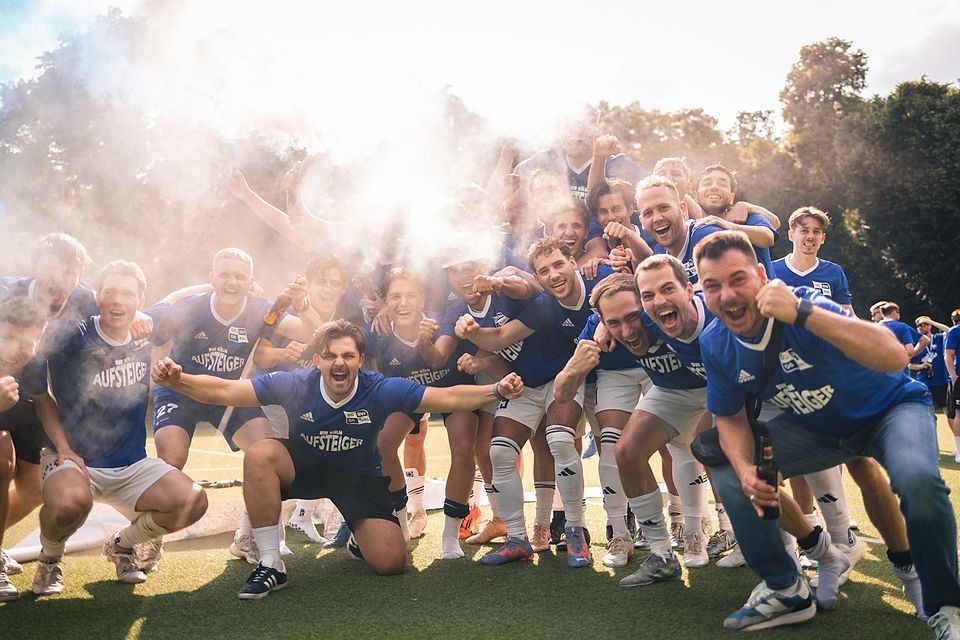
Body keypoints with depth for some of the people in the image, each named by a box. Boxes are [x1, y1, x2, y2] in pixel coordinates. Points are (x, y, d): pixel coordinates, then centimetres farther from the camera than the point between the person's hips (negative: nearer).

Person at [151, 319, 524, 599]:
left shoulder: (381, 390, -23)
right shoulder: (294, 385, -24)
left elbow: (448, 398, -23)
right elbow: (224, 391, -27)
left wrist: (497, 391, -36)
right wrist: (177, 380, -43)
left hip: (360, 476, 0)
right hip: (304, 466, 0)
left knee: (391, 562, -13)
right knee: (260, 454, -34)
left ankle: (360, 536, 28)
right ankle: (271, 566, -20)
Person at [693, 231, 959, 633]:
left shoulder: (803, 307, -32)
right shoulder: (715, 344, -15)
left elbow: (894, 357, -46)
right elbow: (730, 418, -2)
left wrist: (802, 313, -54)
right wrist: (746, 471, -22)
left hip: (892, 408, -5)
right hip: (819, 428, 6)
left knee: (917, 480, -35)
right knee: (726, 464, -6)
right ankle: (787, 591, 7)